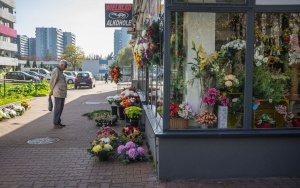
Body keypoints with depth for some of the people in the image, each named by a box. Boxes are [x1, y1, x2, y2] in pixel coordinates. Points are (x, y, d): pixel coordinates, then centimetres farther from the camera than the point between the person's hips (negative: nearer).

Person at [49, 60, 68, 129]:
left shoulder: (60, 71, 18)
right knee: (57, 108, -5)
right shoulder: (55, 71, -12)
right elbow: (52, 82, -10)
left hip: (62, 93, 9)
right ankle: (55, 123, 1)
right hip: (58, 93, -9)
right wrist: (51, 91, -1)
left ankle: (58, 122, 21)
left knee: (61, 108, 13)